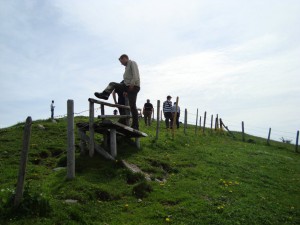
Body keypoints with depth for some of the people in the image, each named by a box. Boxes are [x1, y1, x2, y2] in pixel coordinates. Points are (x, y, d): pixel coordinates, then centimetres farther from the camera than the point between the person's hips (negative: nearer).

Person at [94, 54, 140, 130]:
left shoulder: (132, 63, 1)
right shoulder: (127, 67, 28)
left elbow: (135, 75, -15)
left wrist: (132, 84, -22)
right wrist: (125, 91, 18)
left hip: (133, 87, -9)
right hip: (127, 86, 10)